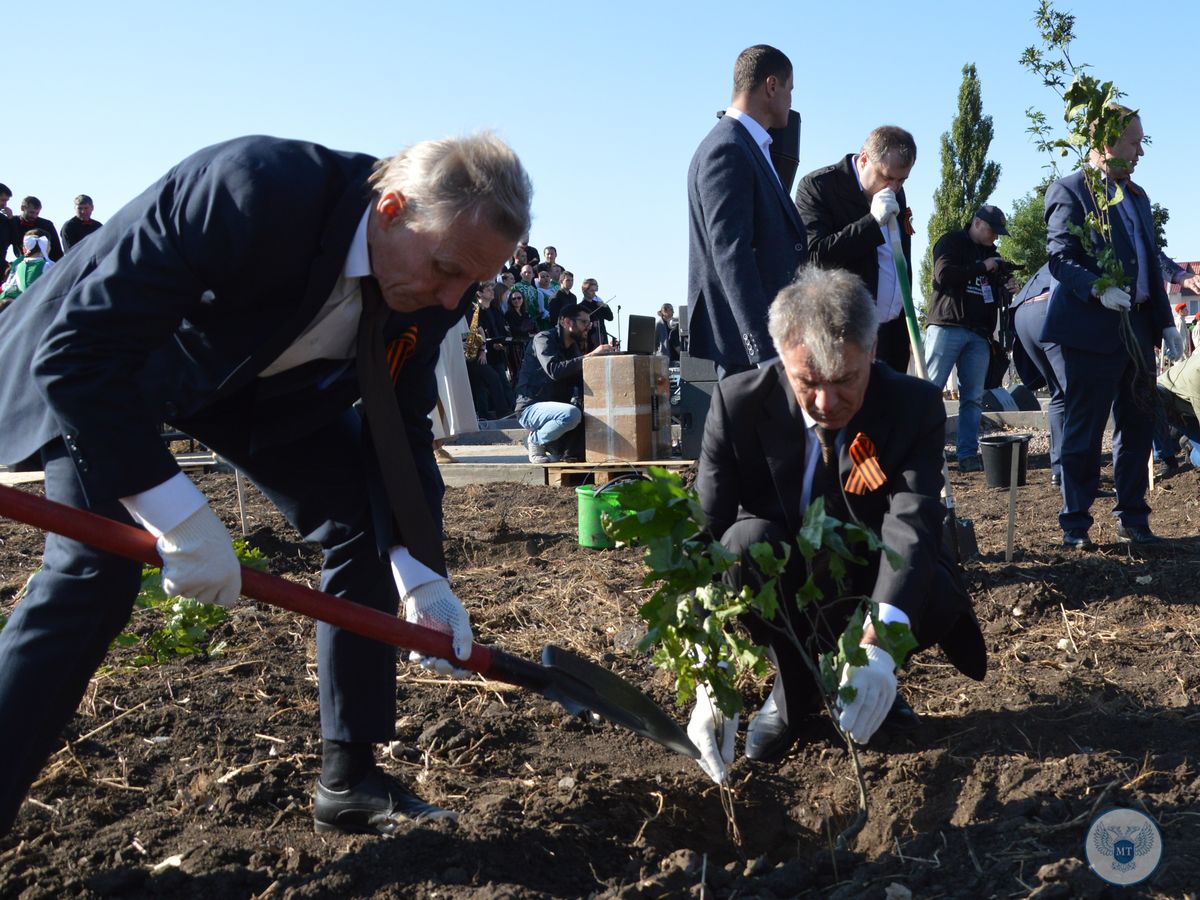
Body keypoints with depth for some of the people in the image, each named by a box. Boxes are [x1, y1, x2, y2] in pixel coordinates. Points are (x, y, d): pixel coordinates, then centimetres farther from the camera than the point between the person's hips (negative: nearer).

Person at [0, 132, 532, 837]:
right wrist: (179, 516, -41)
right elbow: (78, 349, -37)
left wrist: (420, 573, -21)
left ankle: (349, 781, 8)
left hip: (261, 377, 6)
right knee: (95, 575, -21)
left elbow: (402, 428, -8)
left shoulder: (435, 288, -19)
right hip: (100, 368, -6)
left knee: (369, 530, -2)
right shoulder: (252, 190, -40)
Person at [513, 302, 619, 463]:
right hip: (531, 408, -8)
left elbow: (580, 379, 4)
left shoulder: (574, 346, 14)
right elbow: (554, 370, -29)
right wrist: (590, 356, -29)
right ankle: (535, 440, -8)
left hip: (555, 408, 8)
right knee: (571, 414, -35)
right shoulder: (544, 338, -11)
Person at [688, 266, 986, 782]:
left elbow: (912, 526, -32)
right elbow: (705, 539, -25)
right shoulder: (738, 404, -19)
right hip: (780, 593, 0)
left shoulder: (915, 406, -18)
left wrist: (877, 646, -51)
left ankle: (871, 681, 2)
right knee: (747, 540, -32)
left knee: (937, 599, -32)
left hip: (874, 595, 0)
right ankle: (794, 688, -6)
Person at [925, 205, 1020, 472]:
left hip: (979, 333, 7)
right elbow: (943, 274, -15)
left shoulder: (992, 253, 23)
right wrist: (982, 267, -9)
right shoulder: (951, 242, 3)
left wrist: (1009, 290, 6)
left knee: (973, 397, 2)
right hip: (948, 327, -7)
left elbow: (996, 298, 28)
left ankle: (968, 455, 3)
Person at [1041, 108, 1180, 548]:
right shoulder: (1069, 190, -5)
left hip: (1138, 329, 8)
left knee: (1137, 428, 11)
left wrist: (1166, 322, 14)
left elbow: (1151, 264, 20)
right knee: (1083, 431, -1)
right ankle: (1075, 525, 8)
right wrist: (1098, 290, -29)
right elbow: (1060, 259, -13)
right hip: (1092, 330, -8)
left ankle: (1133, 520, 22)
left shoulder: (1137, 196, 19)